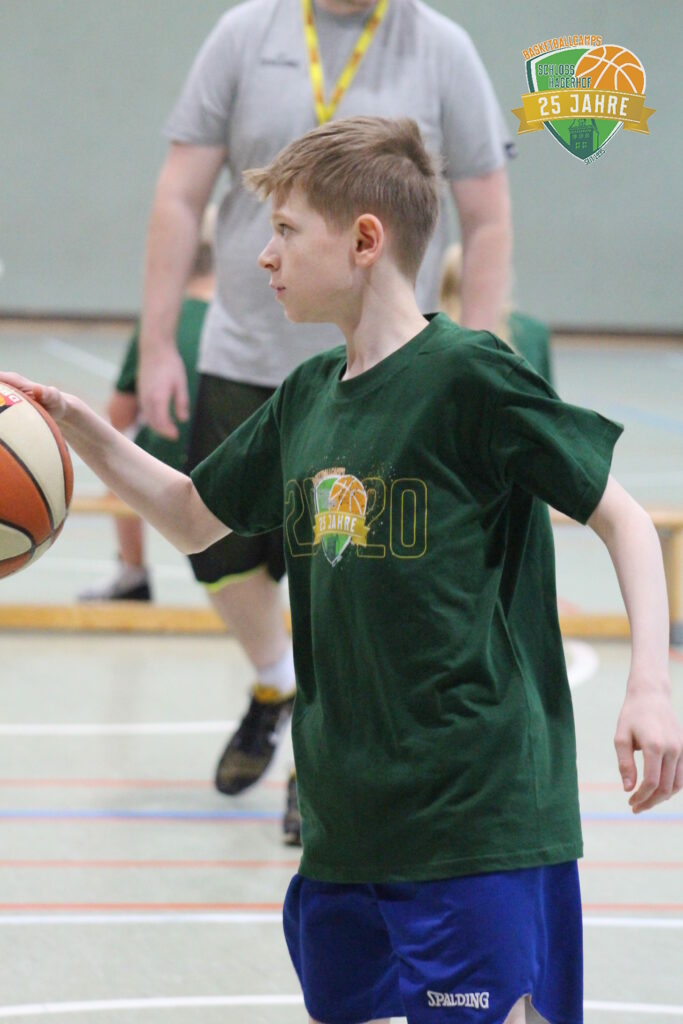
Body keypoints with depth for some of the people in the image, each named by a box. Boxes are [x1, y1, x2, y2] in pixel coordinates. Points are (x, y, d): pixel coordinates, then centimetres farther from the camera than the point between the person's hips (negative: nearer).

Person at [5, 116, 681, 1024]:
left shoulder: (467, 376, -11)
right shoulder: (305, 399, 10)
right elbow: (193, 518, 25)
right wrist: (83, 432, 11)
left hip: (479, 813, -8)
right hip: (348, 818, 8)